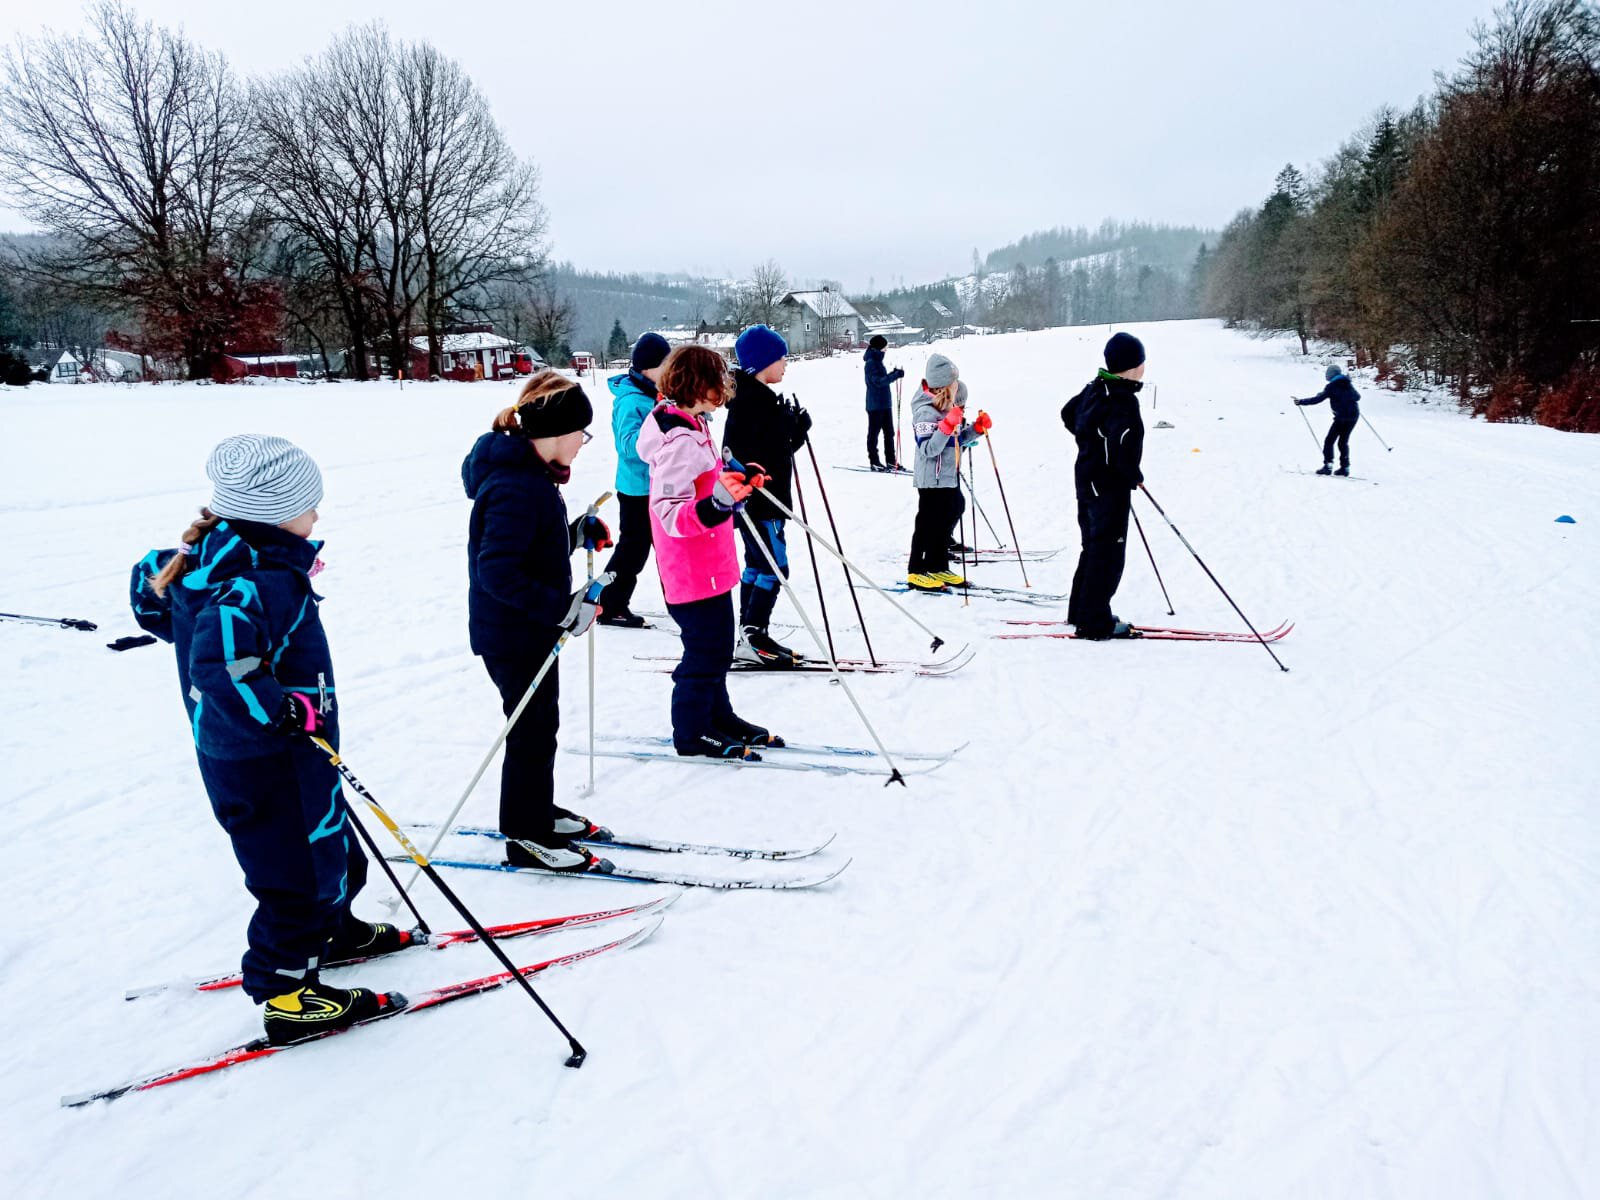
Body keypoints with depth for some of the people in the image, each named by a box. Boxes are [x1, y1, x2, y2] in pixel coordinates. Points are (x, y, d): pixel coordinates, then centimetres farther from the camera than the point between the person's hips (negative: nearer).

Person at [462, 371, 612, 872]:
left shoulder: (528, 474, 7)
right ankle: (525, 836, 19)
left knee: (541, 723, 22)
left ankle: (536, 811, 39)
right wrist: (564, 609, -29)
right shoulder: (517, 488, -26)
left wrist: (577, 534, 4)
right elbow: (497, 572, -31)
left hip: (532, 628, 10)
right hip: (514, 636, -10)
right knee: (533, 731, 3)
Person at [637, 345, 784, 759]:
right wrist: (719, 501, -43)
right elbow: (673, 516, -29)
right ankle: (692, 733, 17)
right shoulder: (681, 440, -25)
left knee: (715, 647, 22)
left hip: (709, 565, 10)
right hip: (693, 570, -10)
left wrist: (739, 481, 25)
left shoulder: (691, 426, 8)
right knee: (705, 651, 2)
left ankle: (718, 716, 38)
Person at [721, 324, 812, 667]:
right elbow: (737, 452, -23)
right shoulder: (750, 400, -16)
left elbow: (781, 448, 17)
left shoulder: (764, 398, 16)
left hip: (767, 499, 11)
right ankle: (752, 640, -3)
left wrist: (798, 428, 1)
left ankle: (751, 636, 21)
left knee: (757, 566, 14)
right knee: (774, 569, -8)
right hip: (756, 500, -11)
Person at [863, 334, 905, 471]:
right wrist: (896, 375, -30)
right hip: (875, 404, -9)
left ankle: (891, 461, 18)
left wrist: (894, 373, 10)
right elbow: (878, 381, -26)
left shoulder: (877, 361, 13)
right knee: (874, 432, 0)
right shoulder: (871, 363, -16)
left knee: (889, 433, 11)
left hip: (885, 403, 9)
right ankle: (874, 462, 6)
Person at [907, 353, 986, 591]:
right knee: (928, 523, -2)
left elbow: (958, 440, 19)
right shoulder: (925, 412, -19)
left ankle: (938, 567, 24)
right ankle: (916, 571, 7)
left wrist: (978, 428, 4)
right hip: (931, 480, -9)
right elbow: (928, 449, -26)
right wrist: (948, 425, -33)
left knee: (945, 521, 14)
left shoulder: (950, 409, 9)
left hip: (949, 478, 9)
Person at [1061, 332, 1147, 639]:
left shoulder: (1095, 389, 8)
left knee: (1093, 547, 19)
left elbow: (1068, 413, 24)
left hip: (1087, 479, 10)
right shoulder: (1124, 400, -21)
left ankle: (1081, 611, 28)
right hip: (1110, 487, -10)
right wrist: (1136, 476, -13)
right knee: (1108, 553, -3)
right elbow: (1123, 446, -30)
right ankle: (1095, 622, 1)